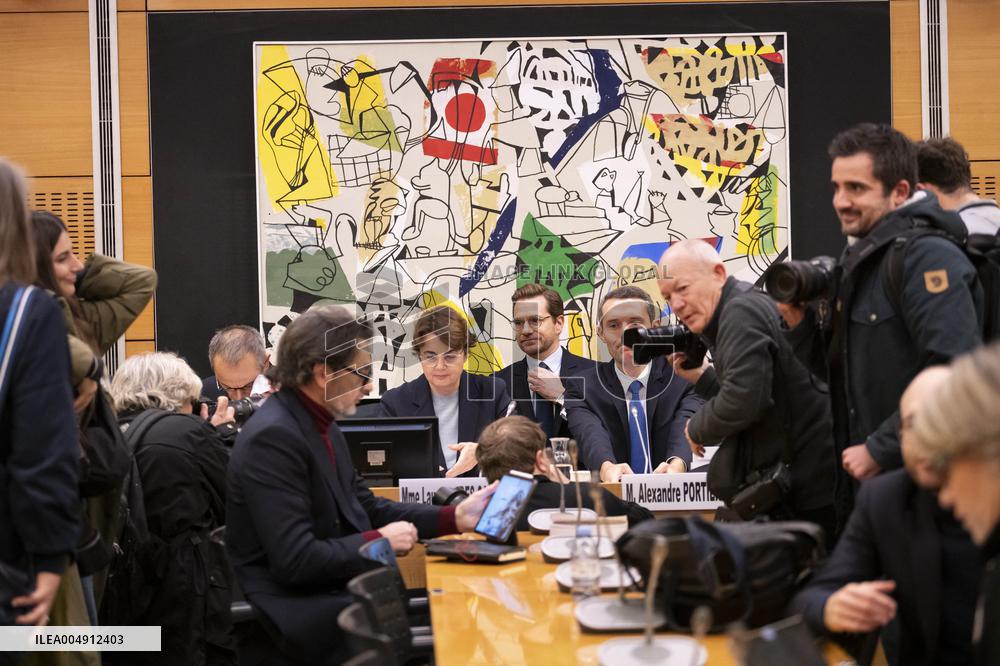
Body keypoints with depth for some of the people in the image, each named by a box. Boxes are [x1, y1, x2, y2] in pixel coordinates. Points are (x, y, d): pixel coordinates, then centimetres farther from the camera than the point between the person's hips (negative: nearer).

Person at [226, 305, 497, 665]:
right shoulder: (273, 437, -22)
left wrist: (454, 518, 5)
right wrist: (379, 541, -13)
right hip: (298, 613, -9)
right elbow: (295, 560, -26)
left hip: (333, 591, 9)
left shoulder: (320, 423, 9)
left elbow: (364, 507, 15)